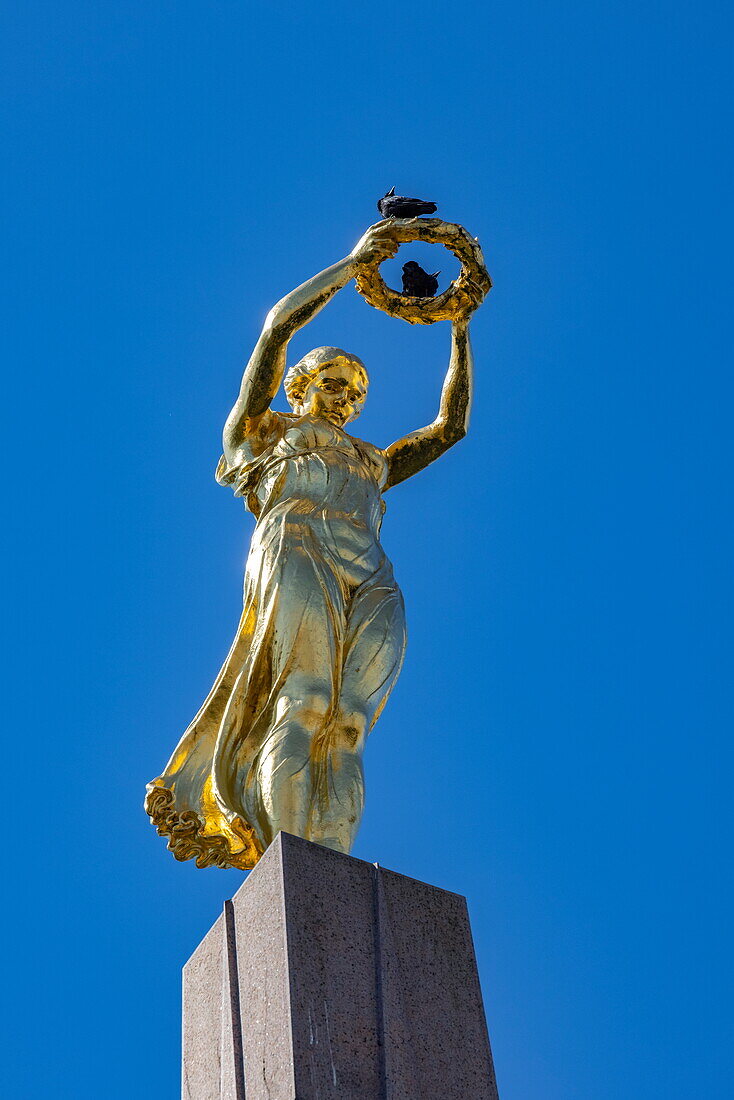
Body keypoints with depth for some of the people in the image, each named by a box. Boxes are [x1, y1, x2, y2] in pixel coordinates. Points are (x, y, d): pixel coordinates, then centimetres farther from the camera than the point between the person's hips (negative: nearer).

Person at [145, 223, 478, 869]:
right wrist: (354, 263, 25)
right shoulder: (266, 430, 29)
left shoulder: (376, 462, 41)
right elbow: (279, 325, 20)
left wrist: (461, 333, 40)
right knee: (304, 699, -25)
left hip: (370, 579, 4)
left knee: (347, 724, -18)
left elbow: (451, 425, 40)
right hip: (295, 546, -3)